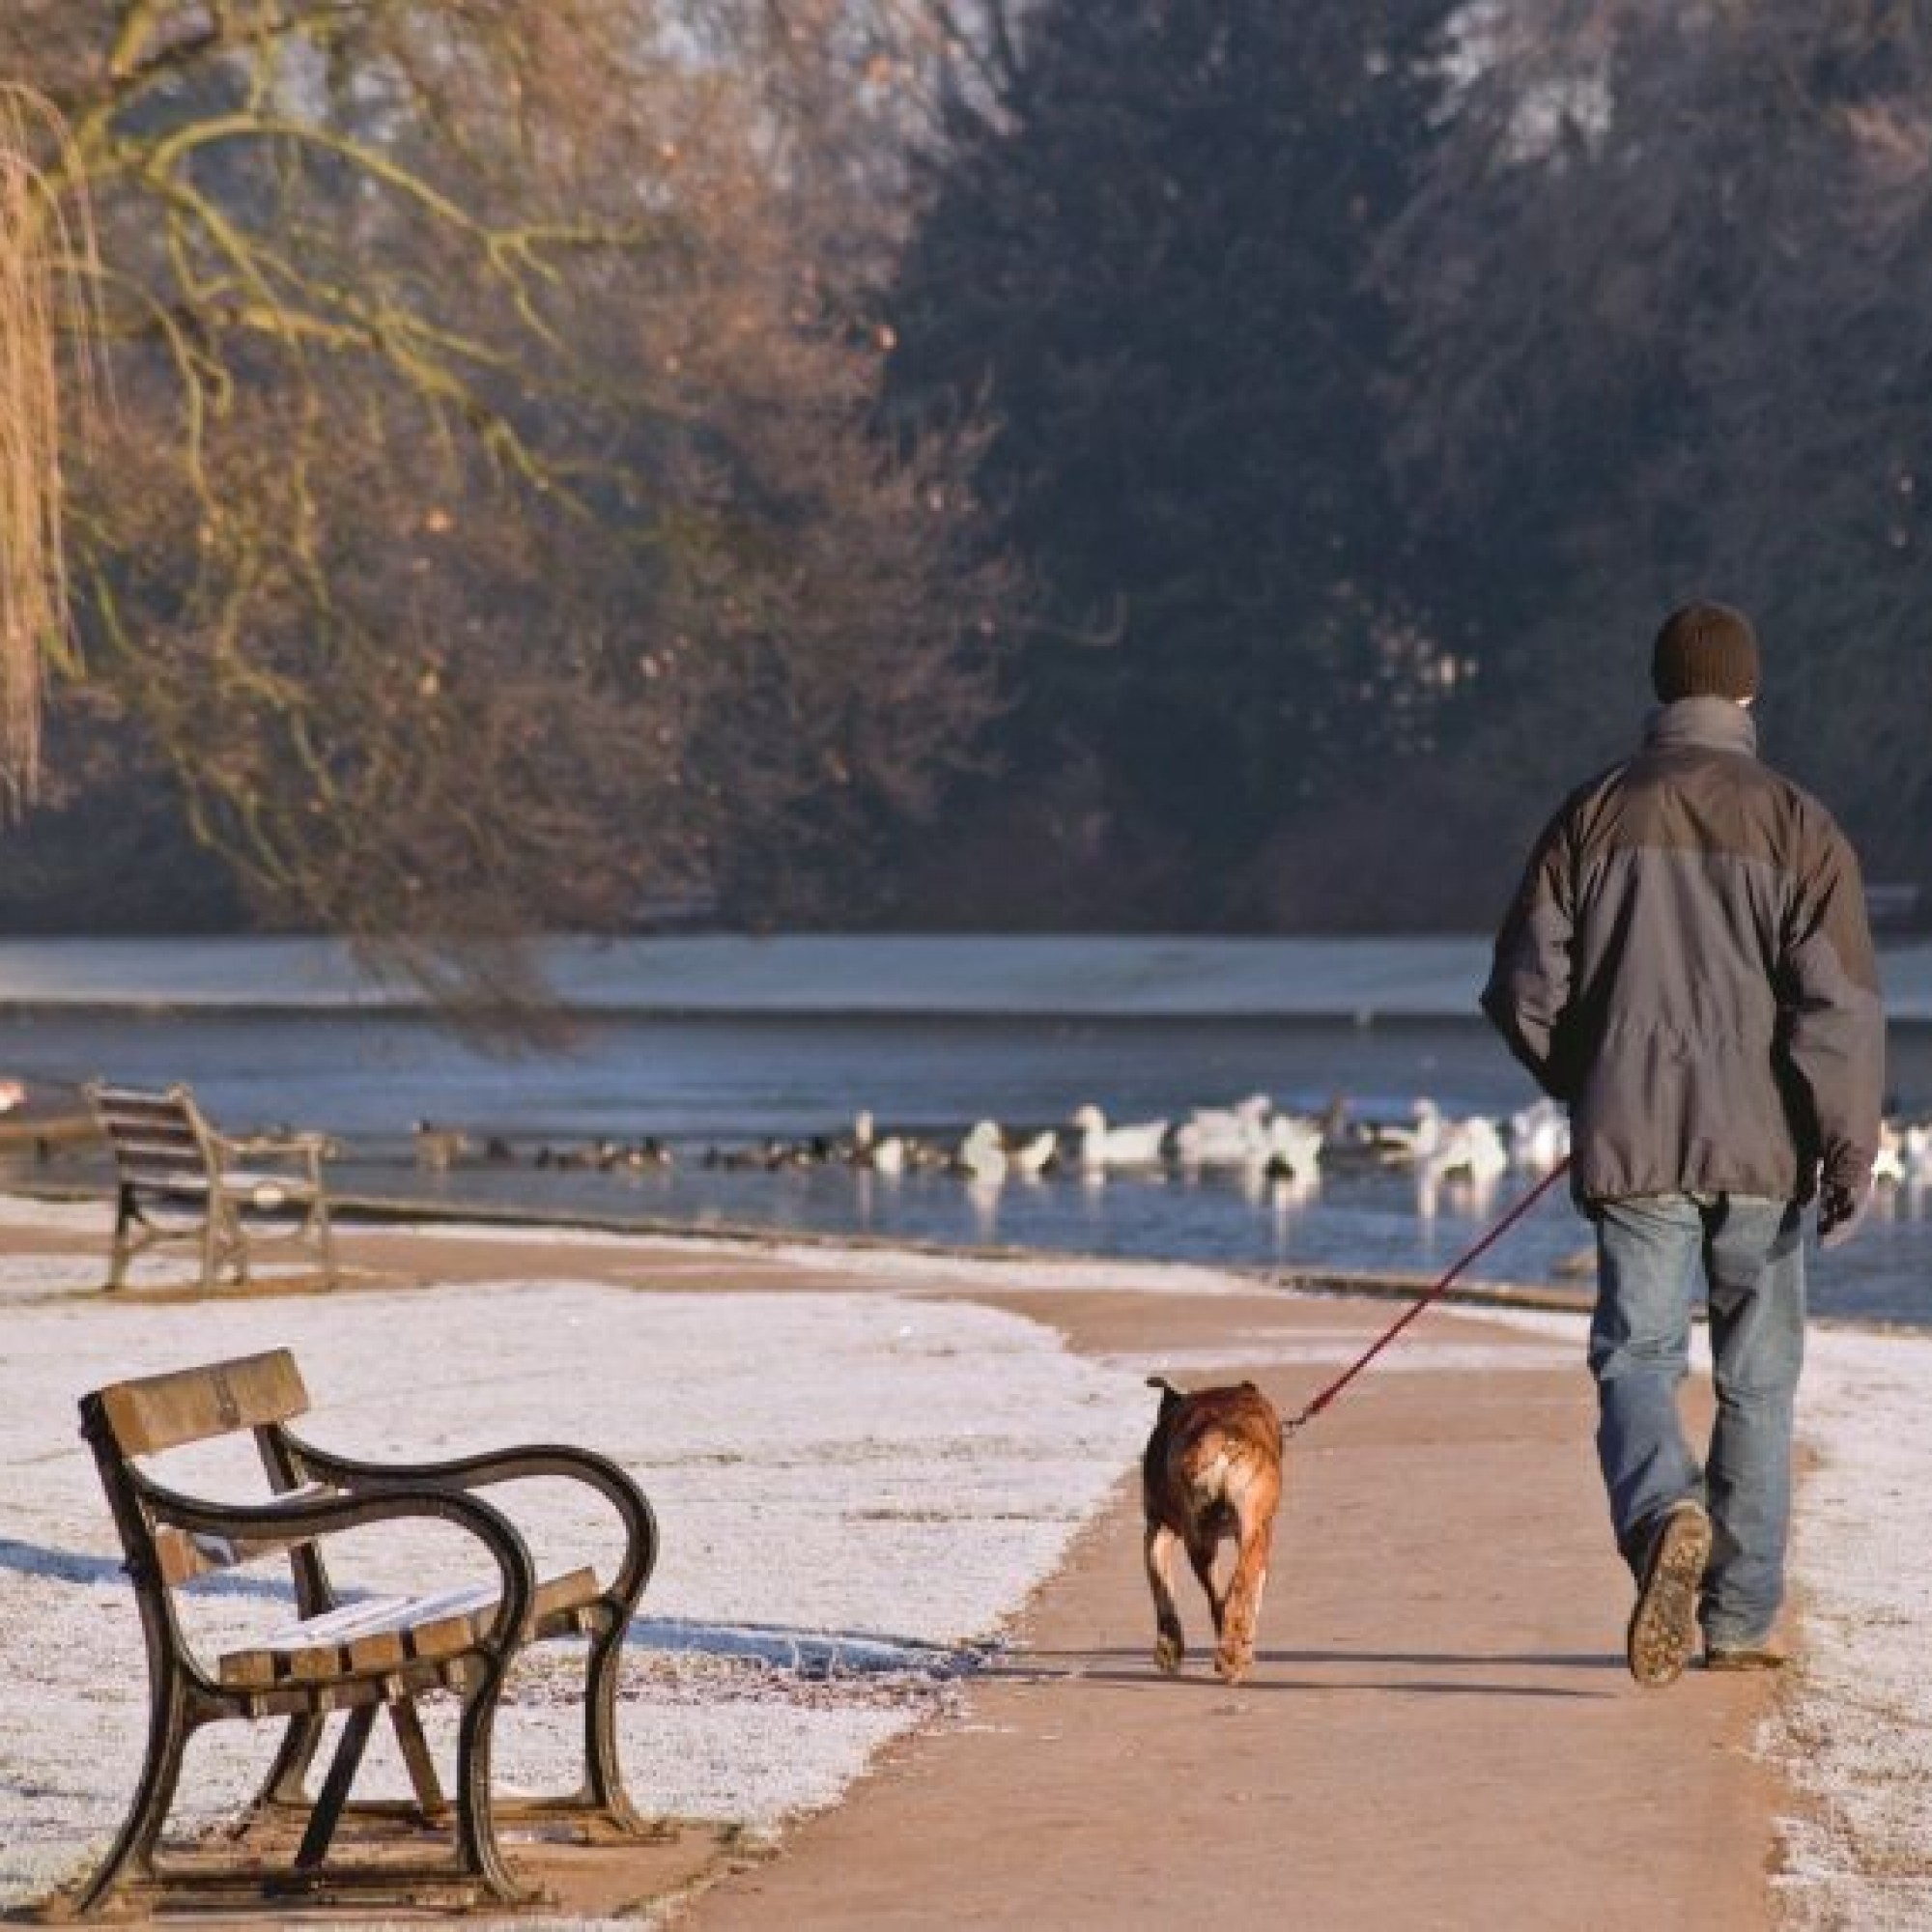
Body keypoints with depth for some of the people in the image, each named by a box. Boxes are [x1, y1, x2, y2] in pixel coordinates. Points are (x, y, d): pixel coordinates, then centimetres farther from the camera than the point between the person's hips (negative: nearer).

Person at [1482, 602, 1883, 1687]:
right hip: (1762, 1148, 0)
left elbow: (1526, 986, 4)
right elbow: (1839, 1000, -10)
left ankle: (1666, 1515, -32)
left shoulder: (1595, 817, 3)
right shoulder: (1797, 826, -2)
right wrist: (1852, 1153, -6)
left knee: (1638, 1357, -1)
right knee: (1759, 1379, 11)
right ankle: (1742, 1619, 14)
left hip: (1630, 1144, 0)